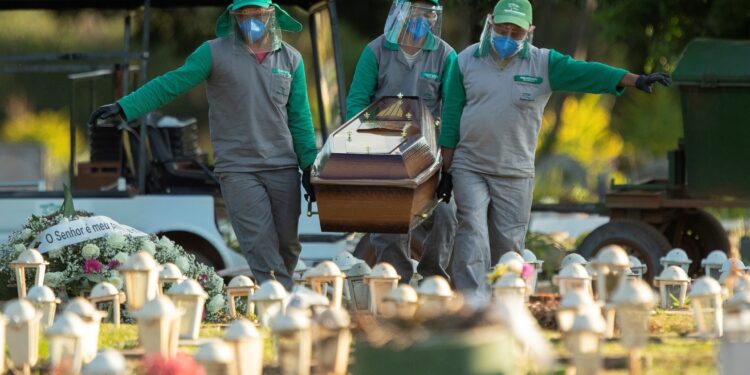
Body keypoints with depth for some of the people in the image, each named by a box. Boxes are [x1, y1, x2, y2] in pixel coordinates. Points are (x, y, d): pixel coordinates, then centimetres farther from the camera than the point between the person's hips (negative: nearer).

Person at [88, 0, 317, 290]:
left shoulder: (290, 59, 9)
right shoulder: (215, 53, -1)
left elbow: (299, 119, 13)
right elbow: (170, 85, -4)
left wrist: (309, 166, 11)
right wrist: (124, 108, -12)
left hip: (282, 168, 3)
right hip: (237, 170, -3)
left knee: (288, 245, 6)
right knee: (261, 249, -10)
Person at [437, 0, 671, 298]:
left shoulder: (543, 64, 1)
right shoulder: (467, 61, 2)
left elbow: (585, 73, -11)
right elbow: (451, 117, 4)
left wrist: (636, 80, -24)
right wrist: (446, 169, 3)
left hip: (515, 174, 1)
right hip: (469, 169, -1)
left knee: (509, 244, 4)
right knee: (473, 238, -11)